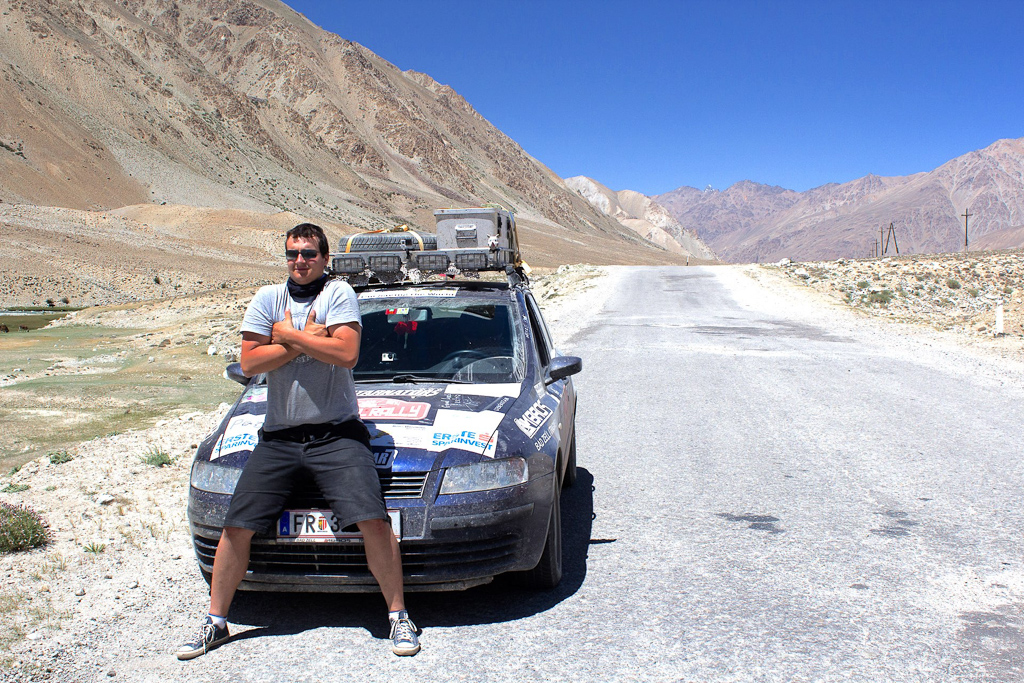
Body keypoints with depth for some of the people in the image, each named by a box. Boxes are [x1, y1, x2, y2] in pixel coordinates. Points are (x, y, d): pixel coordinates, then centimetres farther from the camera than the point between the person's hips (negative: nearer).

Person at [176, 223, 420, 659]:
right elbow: (249, 362, -3)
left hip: (336, 431, -3)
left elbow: (347, 353, -16)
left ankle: (398, 615, 1)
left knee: (372, 519, -15)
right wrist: (308, 340, -10)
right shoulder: (268, 298, 8)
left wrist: (288, 336, -10)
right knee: (237, 527, 3)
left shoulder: (338, 294, 0)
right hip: (278, 435, 3)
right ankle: (215, 623, 22)